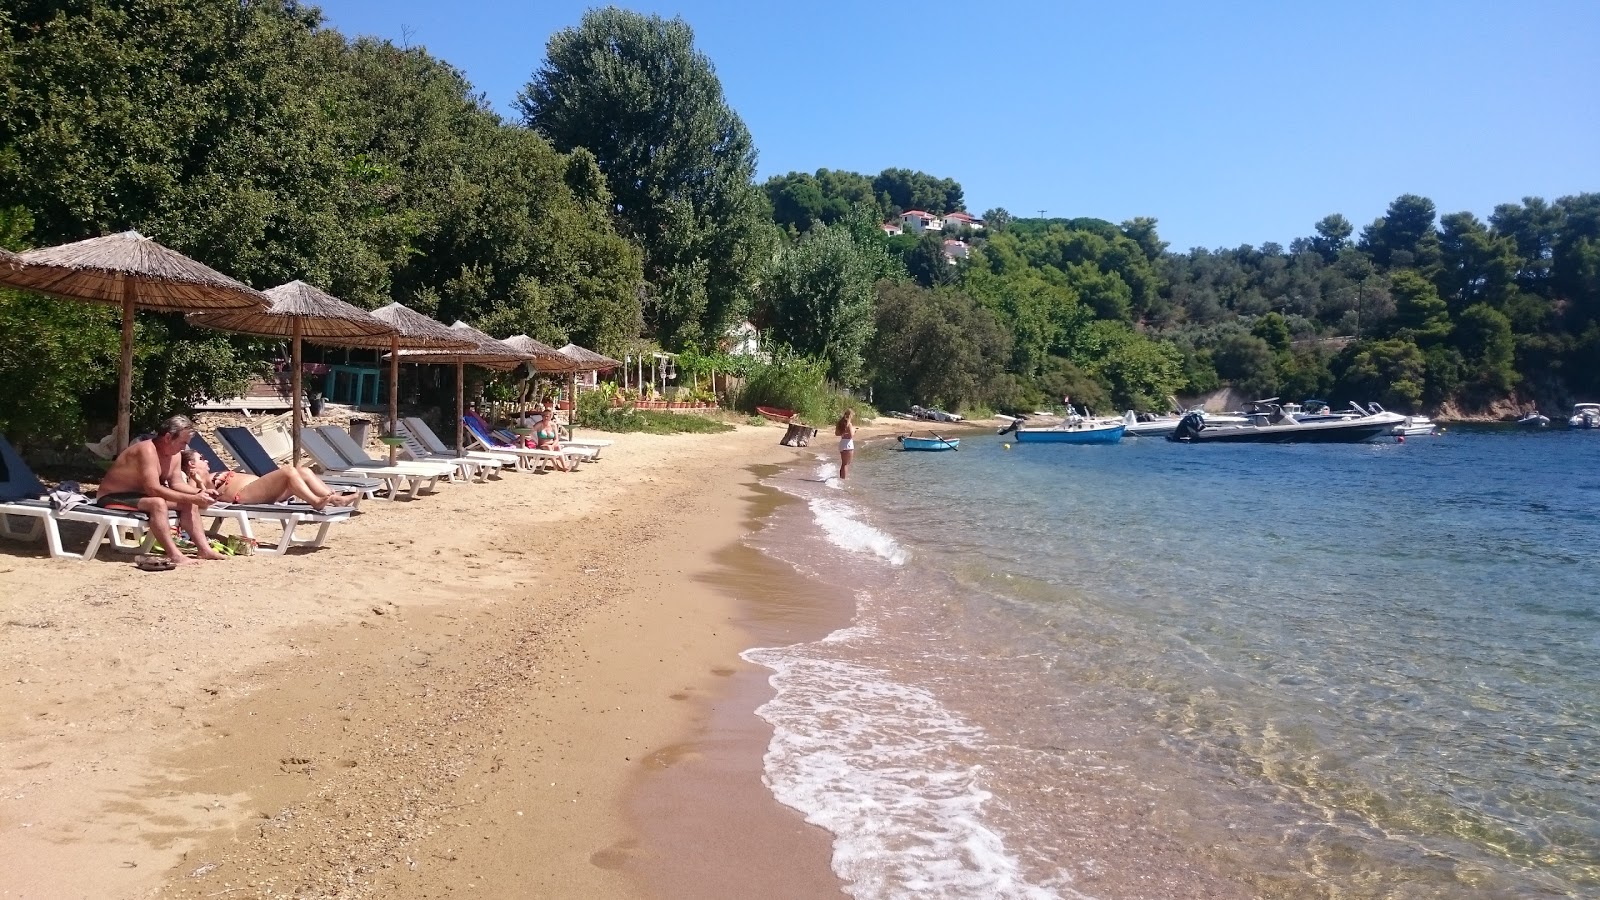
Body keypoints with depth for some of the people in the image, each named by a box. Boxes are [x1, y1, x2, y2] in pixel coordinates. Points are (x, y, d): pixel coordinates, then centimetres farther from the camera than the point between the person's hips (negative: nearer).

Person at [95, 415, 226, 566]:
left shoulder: (174, 454, 0)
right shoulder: (147, 450, -28)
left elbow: (177, 484, 7)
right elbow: (153, 488, -35)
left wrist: (199, 492, -13)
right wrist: (192, 498, -35)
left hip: (139, 494, 10)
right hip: (113, 498, -10)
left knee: (188, 504, 0)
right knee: (158, 503, -36)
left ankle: (204, 549, -3)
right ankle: (174, 555, -38)